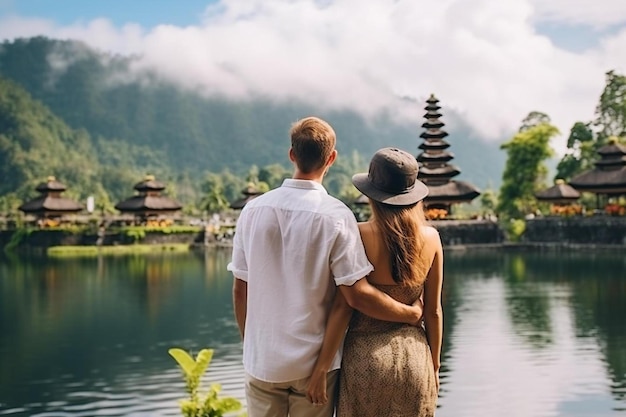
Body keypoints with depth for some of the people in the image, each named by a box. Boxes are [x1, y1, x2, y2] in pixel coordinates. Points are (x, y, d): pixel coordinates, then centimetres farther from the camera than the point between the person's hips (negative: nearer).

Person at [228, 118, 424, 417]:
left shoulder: (254, 210, -4)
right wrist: (412, 314, -2)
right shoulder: (335, 216, -14)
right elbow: (357, 295, -16)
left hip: (262, 360, 3)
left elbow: (240, 289, 2)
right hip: (313, 364, -3)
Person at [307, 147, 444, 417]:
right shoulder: (430, 238, -4)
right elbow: (433, 311, 1)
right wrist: (434, 365, 13)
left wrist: (320, 368, -8)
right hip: (413, 355, 3)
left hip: (367, 355, -3)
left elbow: (343, 307, -14)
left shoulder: (360, 236, -14)